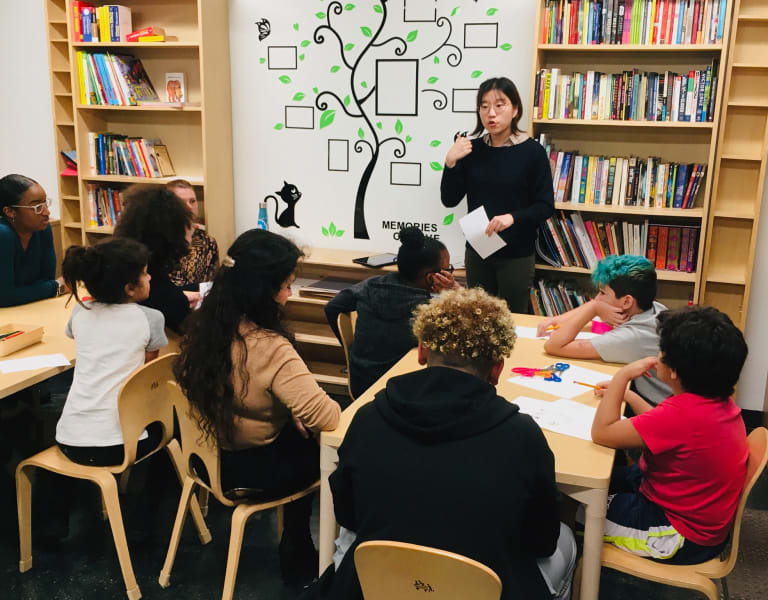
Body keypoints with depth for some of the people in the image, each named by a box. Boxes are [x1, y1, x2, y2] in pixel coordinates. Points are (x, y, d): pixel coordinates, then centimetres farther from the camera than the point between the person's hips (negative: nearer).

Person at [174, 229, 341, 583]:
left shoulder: (207, 322, -6)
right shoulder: (268, 348, -32)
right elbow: (324, 418, -35)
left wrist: (286, 408, 3)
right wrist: (295, 409, -13)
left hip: (210, 452, 7)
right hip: (249, 468, -7)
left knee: (301, 441, 23)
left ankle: (297, 550, 35)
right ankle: (298, 560, 33)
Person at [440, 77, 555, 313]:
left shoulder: (532, 151, -9)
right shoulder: (473, 149, 1)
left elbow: (546, 206, -8)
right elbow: (450, 200, 1)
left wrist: (512, 217, -24)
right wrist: (450, 162, -12)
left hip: (516, 255, -3)